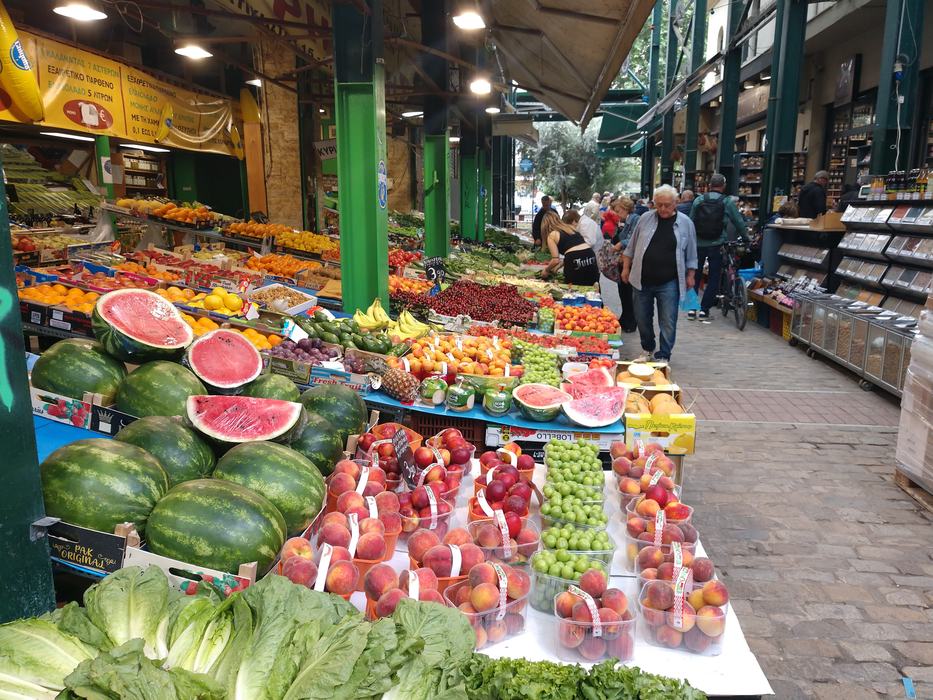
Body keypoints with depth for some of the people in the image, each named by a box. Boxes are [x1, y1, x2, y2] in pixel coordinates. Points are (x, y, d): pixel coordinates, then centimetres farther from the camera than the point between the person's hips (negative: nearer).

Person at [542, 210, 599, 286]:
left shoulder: (551, 236, 7)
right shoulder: (571, 227, 24)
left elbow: (556, 260, -3)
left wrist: (546, 270, 16)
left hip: (575, 262, -5)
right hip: (590, 257, 5)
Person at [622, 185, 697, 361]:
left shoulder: (685, 222, 1)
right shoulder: (645, 218, 2)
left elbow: (691, 253, 8)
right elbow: (631, 247, 10)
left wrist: (690, 276, 7)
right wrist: (626, 268, 8)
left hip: (669, 282, -2)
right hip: (642, 280, 2)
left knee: (668, 322, 0)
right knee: (642, 319, 11)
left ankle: (663, 356, 12)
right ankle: (647, 349, 32)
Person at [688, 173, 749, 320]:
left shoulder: (698, 200, 0)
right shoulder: (728, 202, -4)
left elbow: (691, 222, 4)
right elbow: (739, 223, -1)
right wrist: (746, 239, 12)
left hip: (698, 245, 2)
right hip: (717, 246, -1)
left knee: (695, 276, 12)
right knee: (713, 278, 7)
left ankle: (691, 308, 10)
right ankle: (704, 309, 5)